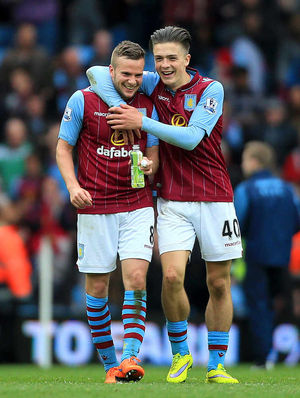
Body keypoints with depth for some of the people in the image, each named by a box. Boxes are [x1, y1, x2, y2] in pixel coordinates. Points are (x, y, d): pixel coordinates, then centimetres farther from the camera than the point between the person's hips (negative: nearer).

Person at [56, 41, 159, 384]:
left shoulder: (147, 106, 5)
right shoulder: (82, 101, -3)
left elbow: (153, 153, 12)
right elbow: (63, 148, 3)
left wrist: (149, 166, -12)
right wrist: (73, 186, -12)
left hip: (137, 204, 1)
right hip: (94, 207, -1)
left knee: (136, 278, -15)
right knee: (97, 287, 1)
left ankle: (130, 358, -20)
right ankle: (109, 363, 13)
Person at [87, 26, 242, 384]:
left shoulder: (211, 89, -5)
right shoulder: (152, 86, 4)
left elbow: (191, 138, -16)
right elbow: (96, 72, 6)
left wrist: (141, 122, -17)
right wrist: (119, 106, -10)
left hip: (214, 198, -1)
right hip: (172, 201, 1)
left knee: (219, 283, 2)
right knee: (172, 275, -15)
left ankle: (216, 365, 12)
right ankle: (180, 355, 5)